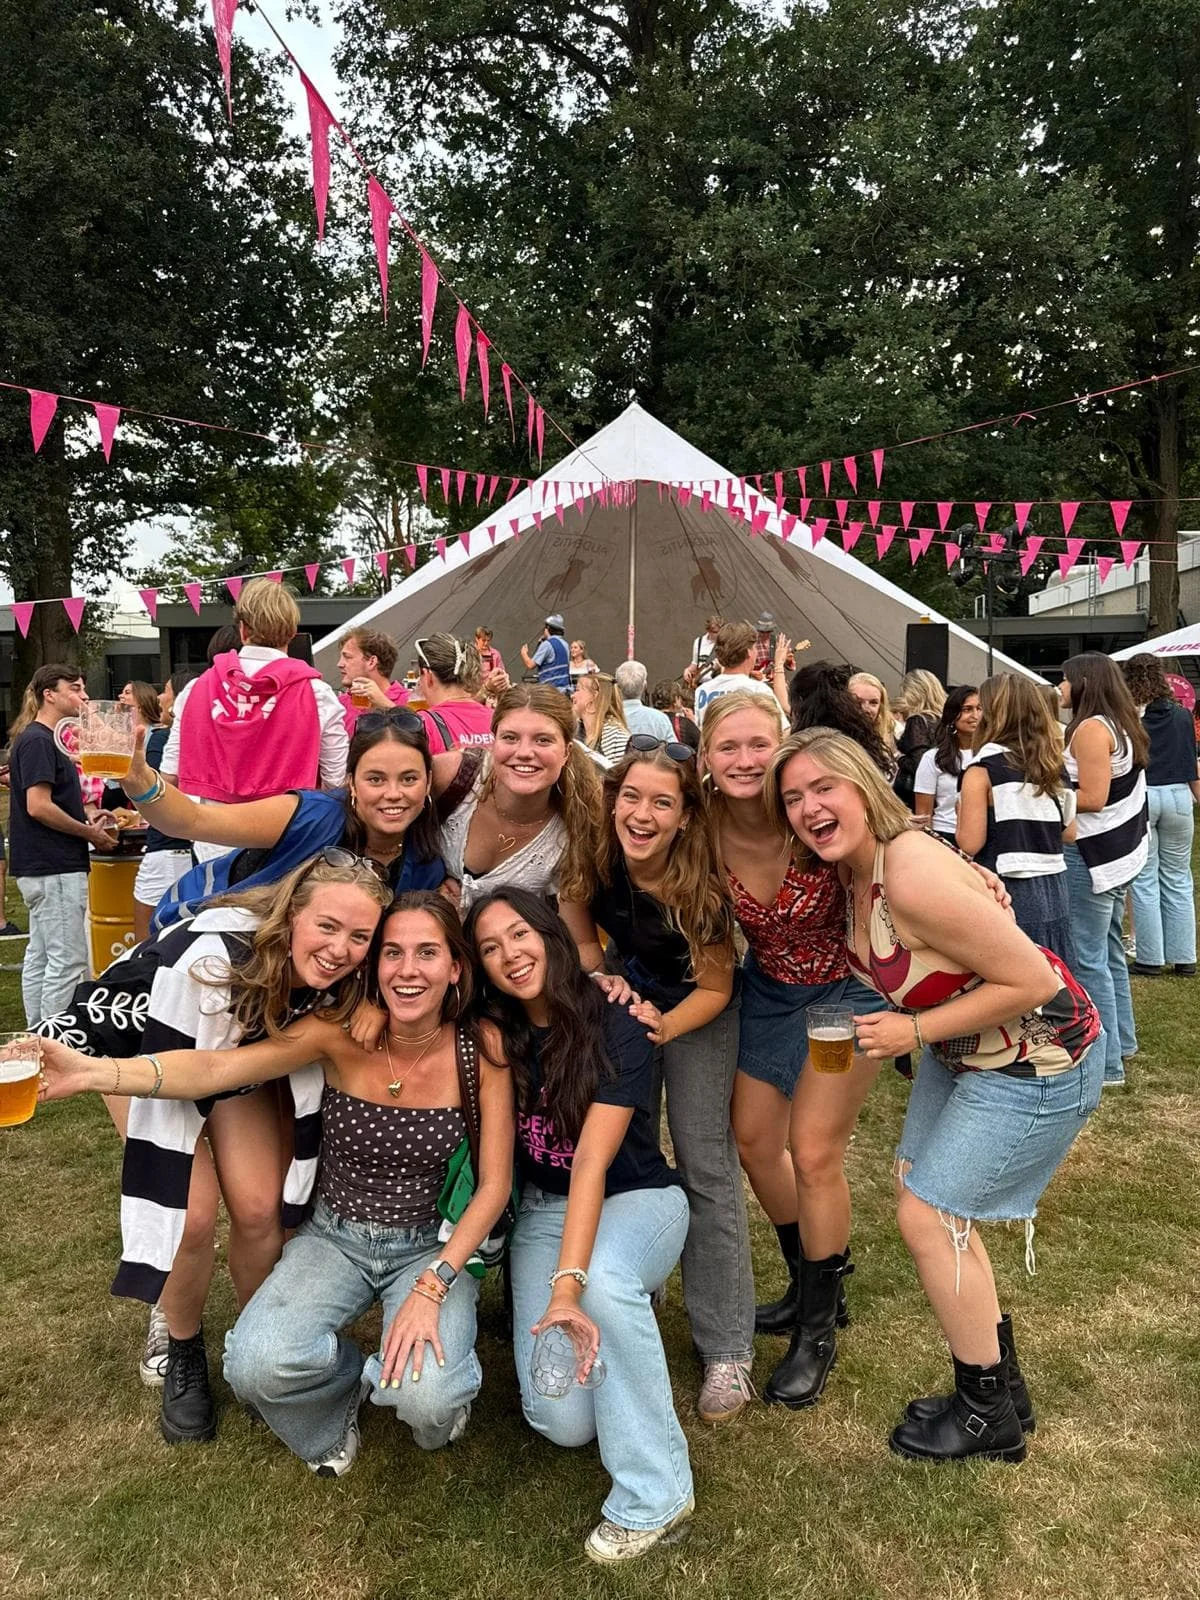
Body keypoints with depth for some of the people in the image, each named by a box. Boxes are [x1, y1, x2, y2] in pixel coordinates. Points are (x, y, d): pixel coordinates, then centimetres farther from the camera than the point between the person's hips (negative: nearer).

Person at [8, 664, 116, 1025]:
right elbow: (38, 806, -21)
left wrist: (87, 822, 10)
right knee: (67, 961, -7)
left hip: (42, 869, 11)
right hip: (55, 869, -11)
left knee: (39, 959, 14)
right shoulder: (37, 741, -14)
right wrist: (89, 833, -12)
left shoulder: (43, 739, 17)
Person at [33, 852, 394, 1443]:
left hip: (241, 1057, 4)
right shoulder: (207, 960, -42)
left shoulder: (340, 985, -24)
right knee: (193, 1213, -17)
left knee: (259, 1210, -10)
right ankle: (181, 1350, 12)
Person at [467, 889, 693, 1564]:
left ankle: (655, 1497, -24)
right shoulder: (497, 1038, -5)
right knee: (564, 1421, -15)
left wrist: (569, 1284, -37)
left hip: (639, 1200, -3)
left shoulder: (617, 1027, -18)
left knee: (604, 1277, -39)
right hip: (544, 1213, 4)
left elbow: (592, 1163, -27)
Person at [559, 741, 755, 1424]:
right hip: (626, 990, 4)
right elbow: (579, 938, -6)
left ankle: (728, 1350, 3)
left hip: (697, 1006, -3)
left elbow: (715, 989, -20)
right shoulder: (592, 859, -23)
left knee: (705, 1162, -7)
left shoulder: (704, 880, -31)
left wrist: (666, 1026, -37)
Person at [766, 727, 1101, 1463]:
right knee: (925, 1202, 15)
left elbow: (1031, 981, -30)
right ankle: (1001, 1384, 34)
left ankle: (991, 1415, 18)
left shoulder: (912, 878, -33)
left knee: (929, 1217, -4)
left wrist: (914, 1030, -23)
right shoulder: (855, 870, -5)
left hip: (1034, 1061, -9)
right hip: (962, 1053, 9)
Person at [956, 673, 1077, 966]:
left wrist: (962, 810, 4)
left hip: (1006, 893, -6)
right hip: (1053, 890, 6)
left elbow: (969, 843, -13)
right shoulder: (1054, 766, 7)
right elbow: (1069, 833, 14)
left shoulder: (983, 769, -11)